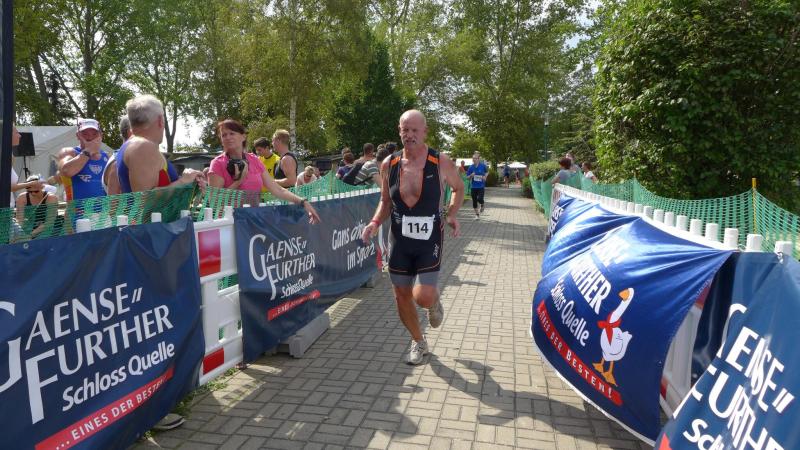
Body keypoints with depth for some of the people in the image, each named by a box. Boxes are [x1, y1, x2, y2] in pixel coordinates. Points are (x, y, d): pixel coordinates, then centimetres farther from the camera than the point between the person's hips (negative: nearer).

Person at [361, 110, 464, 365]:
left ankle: (435, 302, 25)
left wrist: (451, 214, -8)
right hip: (400, 241, 3)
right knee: (402, 297, 11)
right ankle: (418, 342, 36)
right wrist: (375, 222, -7)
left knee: (423, 297, -15)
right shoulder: (389, 164, -3)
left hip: (429, 241, -3)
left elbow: (458, 188, 8)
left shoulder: (441, 162, -11)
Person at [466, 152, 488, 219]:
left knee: (479, 198, -19)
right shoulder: (471, 167, -3)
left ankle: (482, 206, 17)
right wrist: (471, 175, -17)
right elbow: (468, 177, 4)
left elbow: (487, 172, 15)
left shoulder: (483, 166, -5)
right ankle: (477, 214, 24)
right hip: (473, 186, 2)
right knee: (474, 201, 7)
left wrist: (485, 176, -3)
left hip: (481, 186, -2)